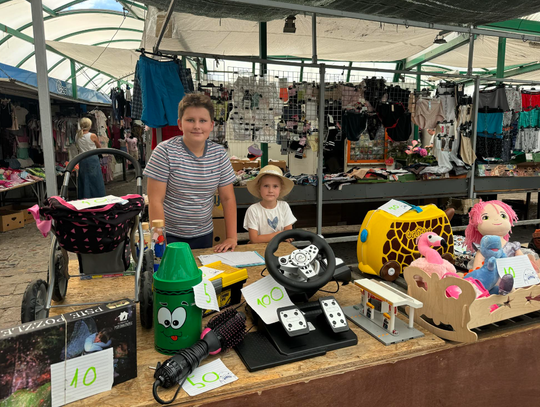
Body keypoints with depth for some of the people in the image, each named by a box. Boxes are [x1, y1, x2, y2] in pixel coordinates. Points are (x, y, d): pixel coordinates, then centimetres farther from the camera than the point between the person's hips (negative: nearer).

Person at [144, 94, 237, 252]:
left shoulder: (219, 154, -2)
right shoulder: (165, 151, -13)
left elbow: (228, 198, 2)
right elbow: (155, 201, -13)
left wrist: (231, 238, -4)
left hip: (204, 236, 4)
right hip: (170, 237, -3)